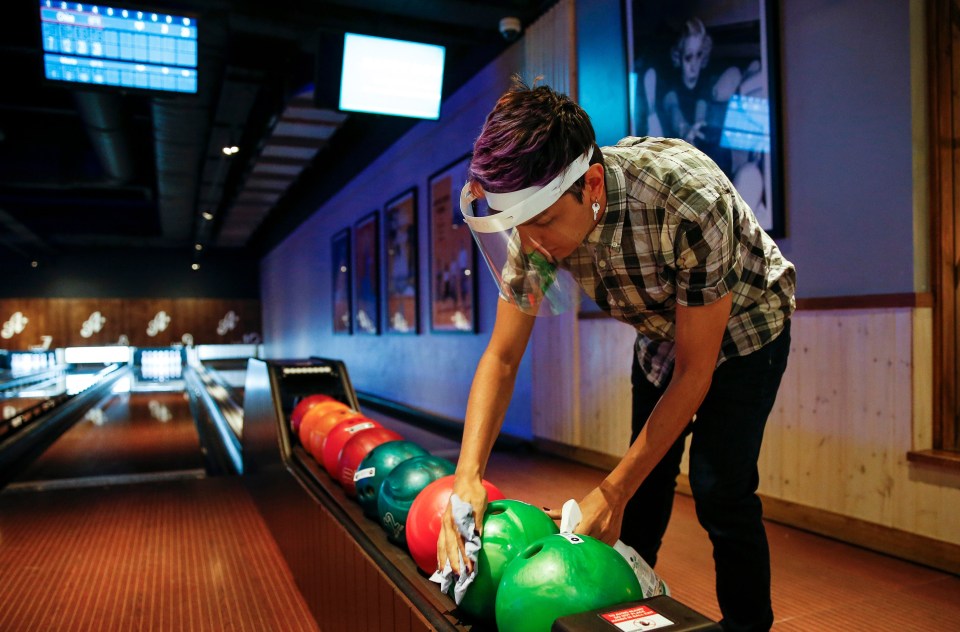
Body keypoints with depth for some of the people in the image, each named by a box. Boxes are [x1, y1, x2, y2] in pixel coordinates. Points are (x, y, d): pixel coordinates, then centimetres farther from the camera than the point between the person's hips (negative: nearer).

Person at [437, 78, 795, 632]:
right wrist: (469, 475, -31)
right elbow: (502, 357, -18)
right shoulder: (539, 216, -25)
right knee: (646, 485, 5)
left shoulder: (688, 199, -40)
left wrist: (612, 493, -29)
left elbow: (695, 372, -30)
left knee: (719, 488, -14)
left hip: (742, 323, -4)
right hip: (661, 329, 5)